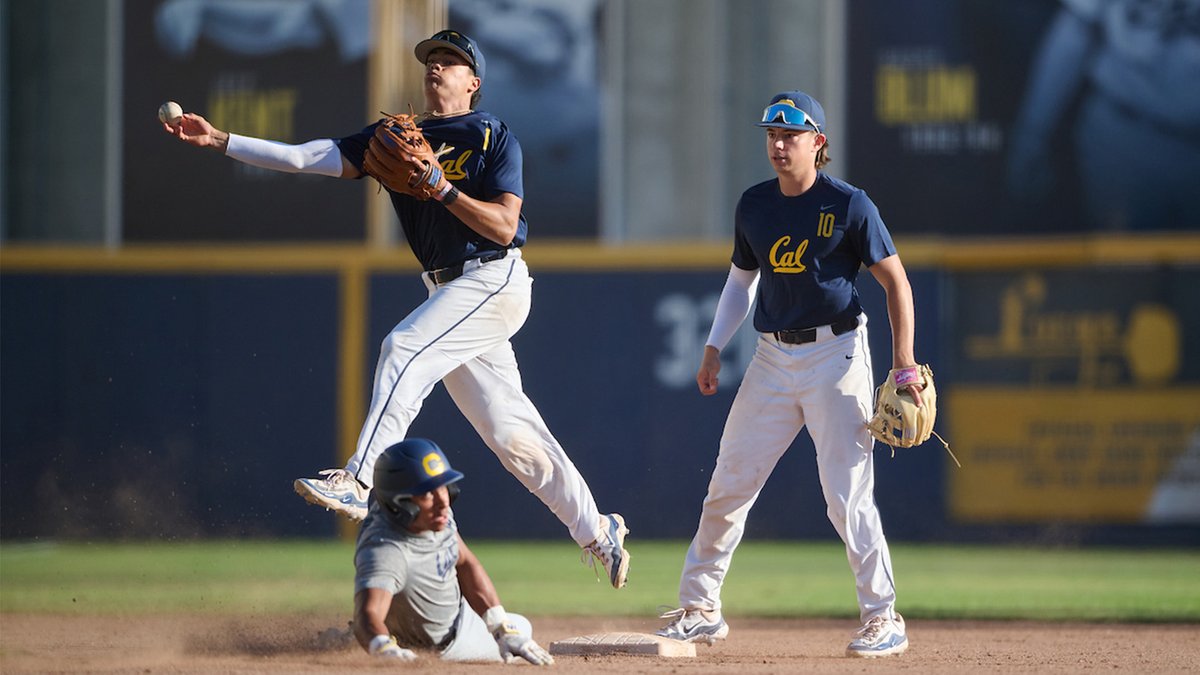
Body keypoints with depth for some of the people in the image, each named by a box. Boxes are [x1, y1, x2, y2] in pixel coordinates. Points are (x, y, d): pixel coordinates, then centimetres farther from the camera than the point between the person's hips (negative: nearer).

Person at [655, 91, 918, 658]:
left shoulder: (849, 206, -8)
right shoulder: (754, 205, 7)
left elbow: (895, 281, -6)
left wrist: (904, 364, -14)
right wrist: (714, 347, 12)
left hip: (836, 356, -5)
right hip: (773, 358, 5)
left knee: (847, 494, -11)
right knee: (728, 485, 5)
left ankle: (883, 619, -2)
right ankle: (699, 609, 16)